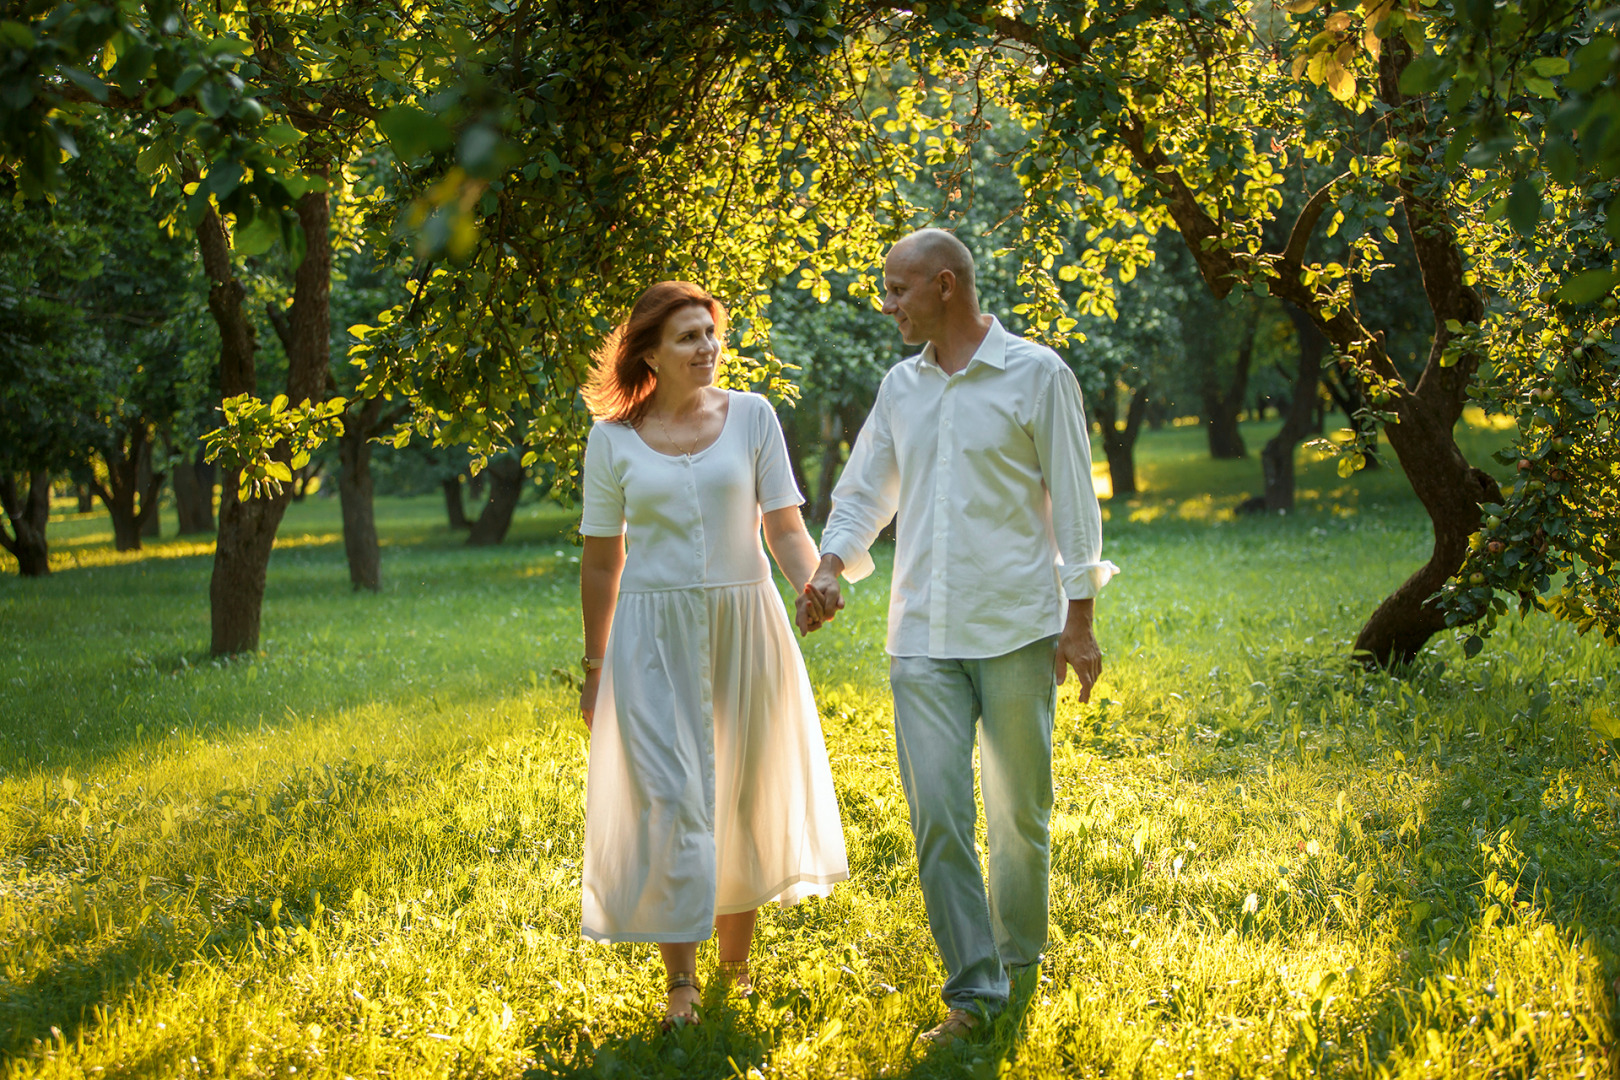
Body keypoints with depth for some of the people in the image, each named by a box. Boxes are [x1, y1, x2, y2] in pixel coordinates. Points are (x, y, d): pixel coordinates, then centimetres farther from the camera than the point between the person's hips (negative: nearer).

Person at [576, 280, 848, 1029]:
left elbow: (785, 528, 0)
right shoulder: (613, 439, 1)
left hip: (744, 626, 1)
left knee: (745, 798, 9)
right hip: (655, 636, -1)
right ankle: (681, 980, 2)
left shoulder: (751, 417, 2)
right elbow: (602, 559, 7)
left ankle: (735, 966, 26)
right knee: (669, 799, -6)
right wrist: (593, 669, 10)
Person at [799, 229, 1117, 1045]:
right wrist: (829, 565, -2)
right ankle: (974, 988, 0)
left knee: (1017, 810, 8)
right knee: (937, 813, -5)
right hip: (922, 638, 4)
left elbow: (1072, 500, -2)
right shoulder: (899, 387, 12)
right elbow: (863, 494, 17)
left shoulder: (1036, 375, -2)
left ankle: (1021, 961, 27)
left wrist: (1079, 619, -6)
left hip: (1015, 631, -3)